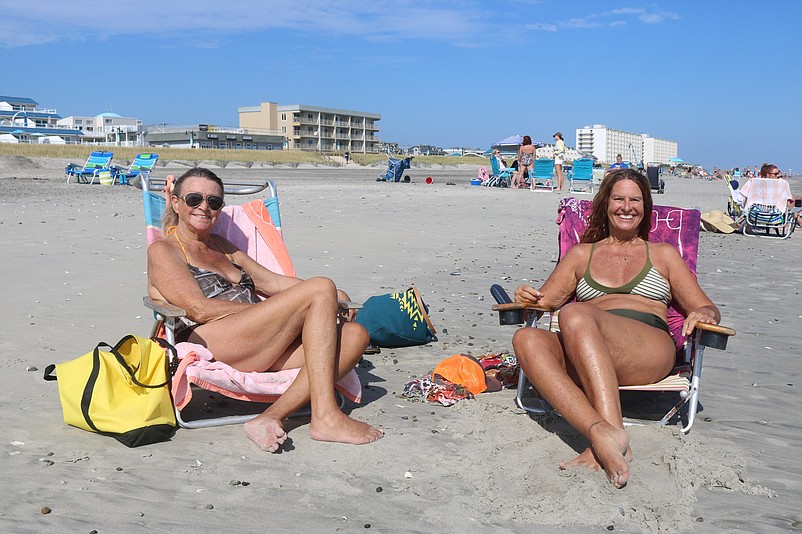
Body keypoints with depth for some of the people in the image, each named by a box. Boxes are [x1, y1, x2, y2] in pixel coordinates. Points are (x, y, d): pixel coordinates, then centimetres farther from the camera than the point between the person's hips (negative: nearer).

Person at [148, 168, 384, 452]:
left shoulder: (220, 245, 32)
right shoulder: (162, 250, 9)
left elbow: (272, 281, 24)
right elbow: (200, 309, -6)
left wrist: (331, 299, 7)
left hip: (256, 348, 8)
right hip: (208, 344, -8)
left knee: (355, 335, -14)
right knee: (320, 288, -22)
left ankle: (272, 416, -27)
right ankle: (326, 417, -26)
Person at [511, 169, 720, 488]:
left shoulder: (663, 254, 26)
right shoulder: (581, 254, 30)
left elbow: (707, 309, 22)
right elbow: (545, 301, 25)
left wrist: (702, 314, -3)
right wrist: (527, 297, 0)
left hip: (651, 349, -2)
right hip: (585, 360, 2)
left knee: (575, 314, -35)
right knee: (526, 339, -32)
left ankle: (611, 431, -45)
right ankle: (601, 433, -49)